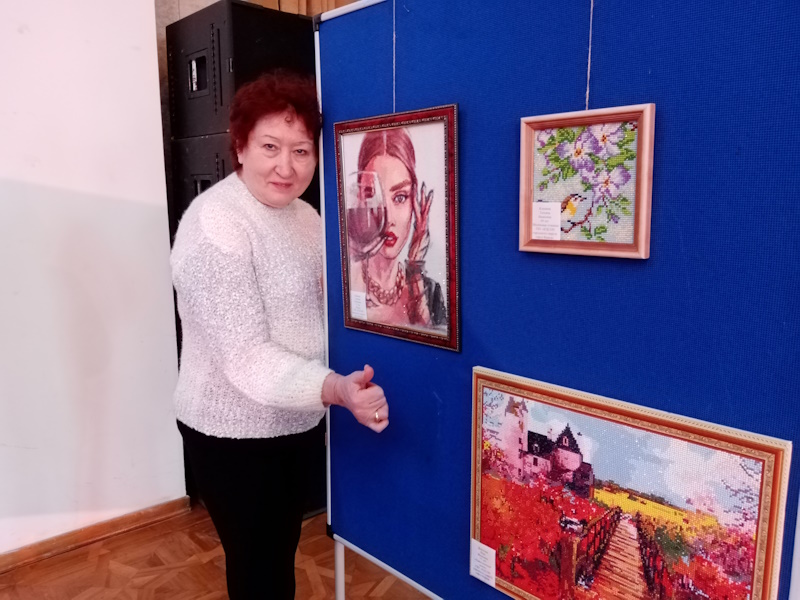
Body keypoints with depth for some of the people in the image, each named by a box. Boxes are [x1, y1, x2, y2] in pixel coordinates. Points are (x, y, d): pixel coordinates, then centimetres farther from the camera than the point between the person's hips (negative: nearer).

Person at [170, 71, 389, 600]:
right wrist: (335, 389, -42)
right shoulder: (216, 224, -23)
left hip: (293, 421, 8)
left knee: (283, 552, 26)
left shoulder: (305, 216, 3)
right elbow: (246, 359, -29)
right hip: (234, 432, -8)